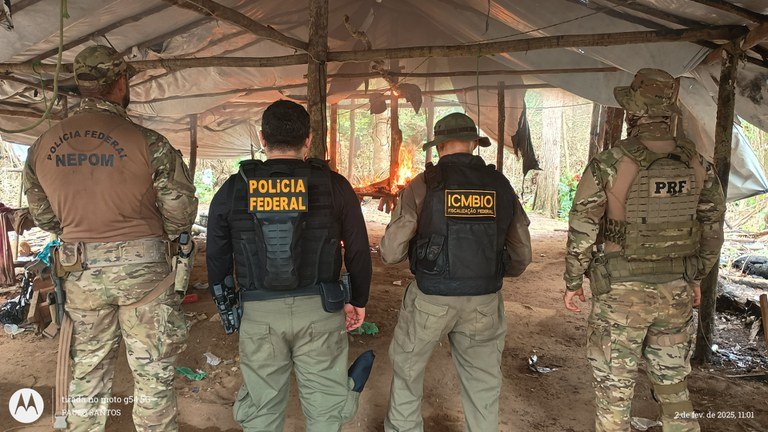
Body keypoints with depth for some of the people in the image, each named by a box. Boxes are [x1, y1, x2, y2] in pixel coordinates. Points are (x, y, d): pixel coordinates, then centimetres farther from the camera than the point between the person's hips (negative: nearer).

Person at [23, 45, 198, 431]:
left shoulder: (41, 147, 3)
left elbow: (43, 216, 12)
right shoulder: (147, 142, -14)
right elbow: (182, 211, -11)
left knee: (88, 368, 20)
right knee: (152, 371, 9)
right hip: (141, 267, -4)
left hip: (80, 270, 5)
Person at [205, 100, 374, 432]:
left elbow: (216, 257, 7)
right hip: (319, 309, -1)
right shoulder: (333, 185, -4)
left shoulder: (232, 190, 0)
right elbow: (358, 251, 1)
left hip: (258, 315, 1)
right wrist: (357, 301, 15)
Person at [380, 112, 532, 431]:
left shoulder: (422, 185, -10)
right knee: (483, 383, 18)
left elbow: (390, 253, -11)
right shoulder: (501, 185, 0)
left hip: (430, 300, -2)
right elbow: (522, 255, 6)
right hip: (484, 303, 3)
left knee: (407, 367, 22)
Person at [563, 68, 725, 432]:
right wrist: (696, 277, 22)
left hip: (621, 291, -4)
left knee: (614, 385, 9)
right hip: (676, 290, 5)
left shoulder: (608, 164, -16)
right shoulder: (695, 163, 0)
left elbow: (582, 232, -13)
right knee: (673, 383, 20)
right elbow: (713, 227, 9)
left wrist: (573, 282, 0)